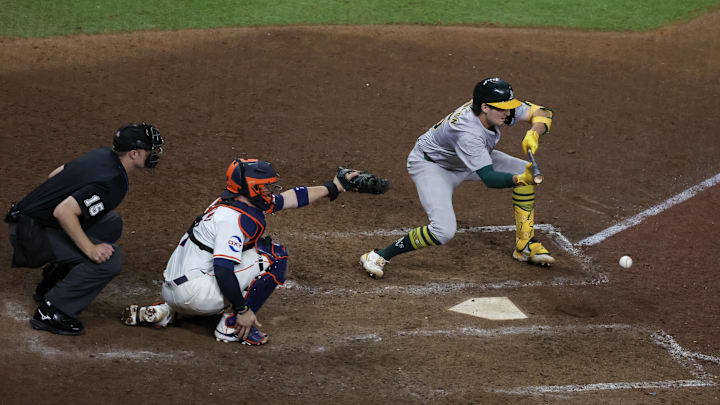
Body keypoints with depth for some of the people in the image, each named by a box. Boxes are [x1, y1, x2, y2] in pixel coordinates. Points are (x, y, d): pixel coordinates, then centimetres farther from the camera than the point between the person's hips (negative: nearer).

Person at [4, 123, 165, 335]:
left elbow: (54, 175, 18)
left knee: (111, 224, 18)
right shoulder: (113, 183, -23)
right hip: (32, 233, -10)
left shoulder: (102, 154, 6)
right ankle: (49, 313, -14)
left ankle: (52, 281, 22)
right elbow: (63, 212, -32)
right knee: (110, 258, -21)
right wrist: (90, 249, -28)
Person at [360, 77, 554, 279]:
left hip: (470, 159, 9)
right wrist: (520, 179, -60)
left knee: (525, 171, -2)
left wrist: (533, 134, -34)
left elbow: (541, 112, -13)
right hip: (431, 164, -9)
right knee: (444, 231, -29)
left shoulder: (499, 106, -21)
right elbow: (489, 178, -44)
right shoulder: (467, 133, -41)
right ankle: (379, 256, -12)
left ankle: (525, 246, 10)